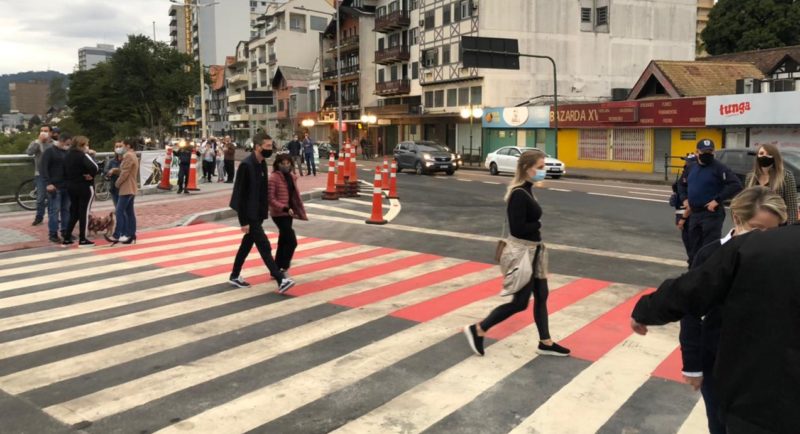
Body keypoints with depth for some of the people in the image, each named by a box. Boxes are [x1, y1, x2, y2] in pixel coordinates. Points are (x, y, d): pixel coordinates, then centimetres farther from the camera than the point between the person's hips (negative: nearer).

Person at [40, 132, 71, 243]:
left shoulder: (67, 152, 14)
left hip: (66, 186, 6)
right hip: (55, 186, -6)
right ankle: (53, 234, 0)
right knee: (54, 210, -4)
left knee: (66, 210, 9)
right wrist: (47, 183, -20)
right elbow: (43, 168, -12)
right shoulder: (49, 151, -6)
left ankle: (65, 231, 18)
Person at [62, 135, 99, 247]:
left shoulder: (67, 155, 10)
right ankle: (82, 240, 1)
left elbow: (64, 171, 14)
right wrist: (91, 175, -14)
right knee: (84, 212, -1)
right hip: (85, 187, -7)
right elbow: (94, 167, -30)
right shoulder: (83, 155, -15)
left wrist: (69, 181, 10)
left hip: (71, 186, 8)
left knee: (73, 212, 15)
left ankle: (67, 239, 15)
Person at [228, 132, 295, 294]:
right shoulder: (246, 165, -19)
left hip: (258, 213, 9)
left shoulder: (262, 163, 6)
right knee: (264, 246, -9)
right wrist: (244, 221, -19)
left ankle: (235, 276, 31)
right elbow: (240, 194, -19)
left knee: (247, 245, 17)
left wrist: (266, 210, 14)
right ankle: (280, 280, -8)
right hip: (250, 215, -9)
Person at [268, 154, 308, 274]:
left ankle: (277, 269, 22)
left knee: (283, 241, 13)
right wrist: (285, 208, -26)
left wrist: (299, 210, 17)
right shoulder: (273, 178, -15)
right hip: (279, 214, -8)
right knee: (292, 241, -11)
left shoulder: (292, 177, 8)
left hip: (288, 213, 8)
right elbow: (271, 199, -19)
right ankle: (283, 268, -1)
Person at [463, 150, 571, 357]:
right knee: (520, 303, 1)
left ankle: (545, 343, 29)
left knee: (541, 296, 16)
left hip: (532, 250, 10)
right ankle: (477, 330, 12)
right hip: (521, 253, -10)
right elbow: (518, 227, -25)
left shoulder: (527, 190, 7)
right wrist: (540, 225, -12)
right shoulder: (519, 194, -22)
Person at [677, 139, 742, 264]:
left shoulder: (719, 168, -9)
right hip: (694, 213, 7)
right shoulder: (691, 168, 11)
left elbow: (736, 185, -17)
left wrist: (717, 200, -19)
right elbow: (682, 184, 27)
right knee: (694, 248, 15)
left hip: (712, 214, -7)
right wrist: (685, 199, 11)